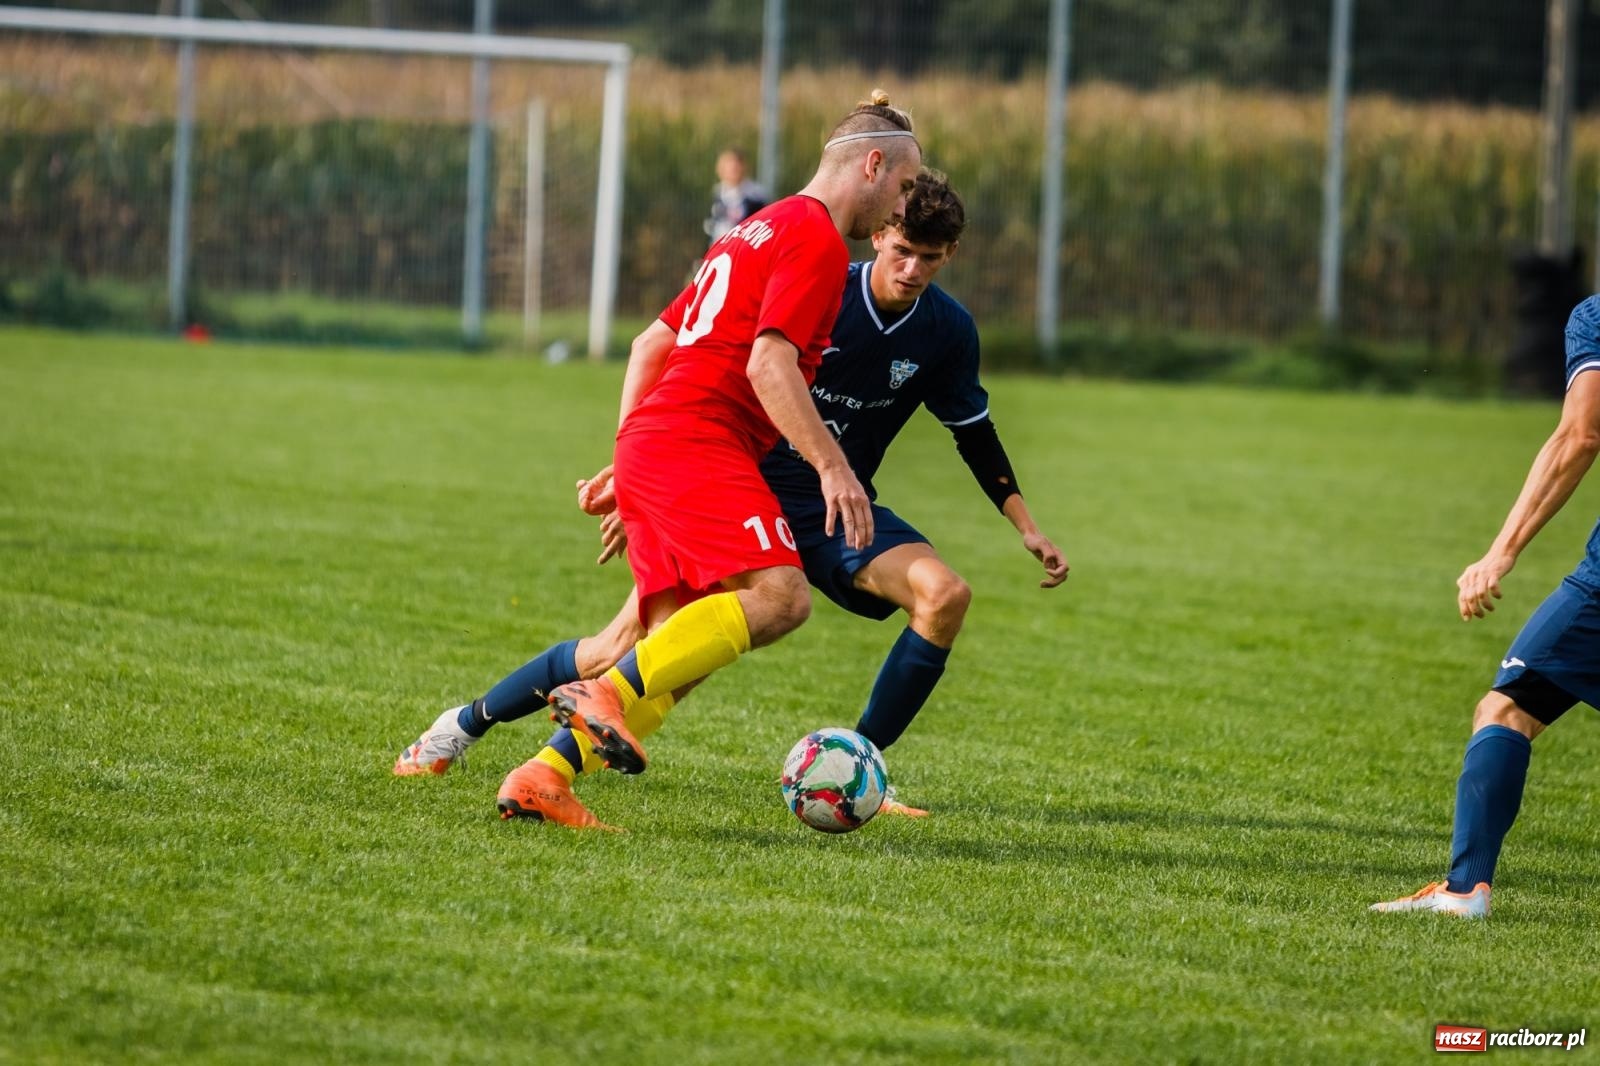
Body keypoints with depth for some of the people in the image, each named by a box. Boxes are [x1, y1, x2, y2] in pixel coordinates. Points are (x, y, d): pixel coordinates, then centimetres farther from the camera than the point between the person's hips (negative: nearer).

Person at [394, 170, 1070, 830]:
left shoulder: (948, 332, -4)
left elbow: (975, 435, 13)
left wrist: (1027, 528, 10)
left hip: (836, 513, 3)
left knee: (945, 595, -24)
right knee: (623, 649, -8)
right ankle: (464, 726, 13)